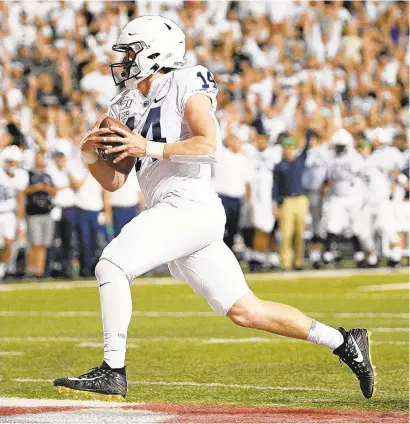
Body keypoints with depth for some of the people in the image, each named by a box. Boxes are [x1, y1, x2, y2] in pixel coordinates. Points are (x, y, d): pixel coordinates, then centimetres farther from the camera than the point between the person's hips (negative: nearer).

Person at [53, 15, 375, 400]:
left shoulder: (186, 86, -1)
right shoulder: (127, 107, 21)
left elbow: (208, 145, -16)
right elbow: (113, 181, 19)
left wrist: (149, 148, -18)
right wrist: (90, 153, 1)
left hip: (189, 206, -8)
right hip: (171, 214, 8)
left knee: (111, 265, -18)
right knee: (245, 311, 8)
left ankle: (112, 372, -18)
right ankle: (342, 342, 15)